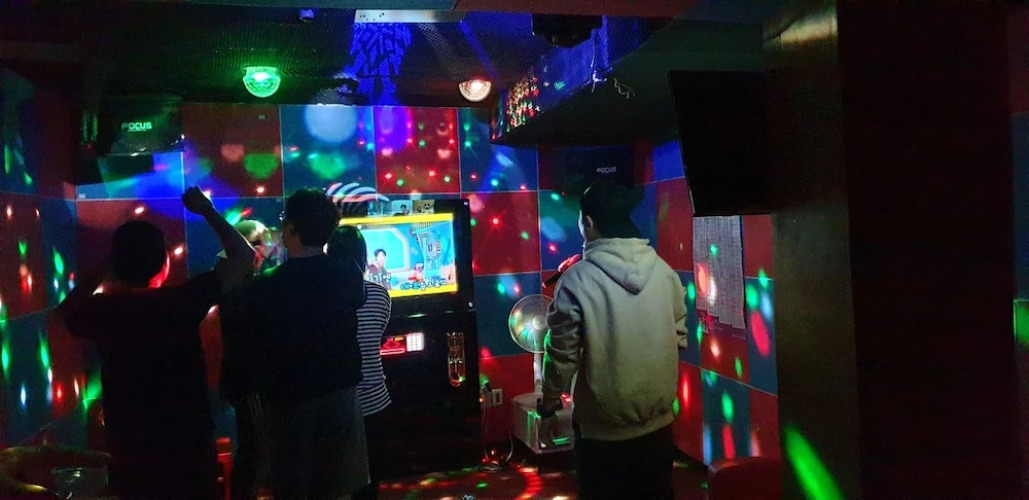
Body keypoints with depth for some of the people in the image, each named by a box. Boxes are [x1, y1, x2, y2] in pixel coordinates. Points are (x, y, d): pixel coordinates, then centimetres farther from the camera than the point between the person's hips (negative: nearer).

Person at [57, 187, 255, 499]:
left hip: (128, 449, 3)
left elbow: (66, 311, 18)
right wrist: (208, 211, -3)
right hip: (189, 442, -3)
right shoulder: (181, 301, -19)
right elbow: (244, 257, -13)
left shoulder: (100, 310, -8)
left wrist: (99, 271, 13)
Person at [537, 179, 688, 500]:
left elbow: (562, 355, -13)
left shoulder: (577, 280, -16)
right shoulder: (665, 272, -3)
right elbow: (679, 339, 6)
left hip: (603, 428, -4)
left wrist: (548, 407, 1)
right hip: (658, 420, 4)